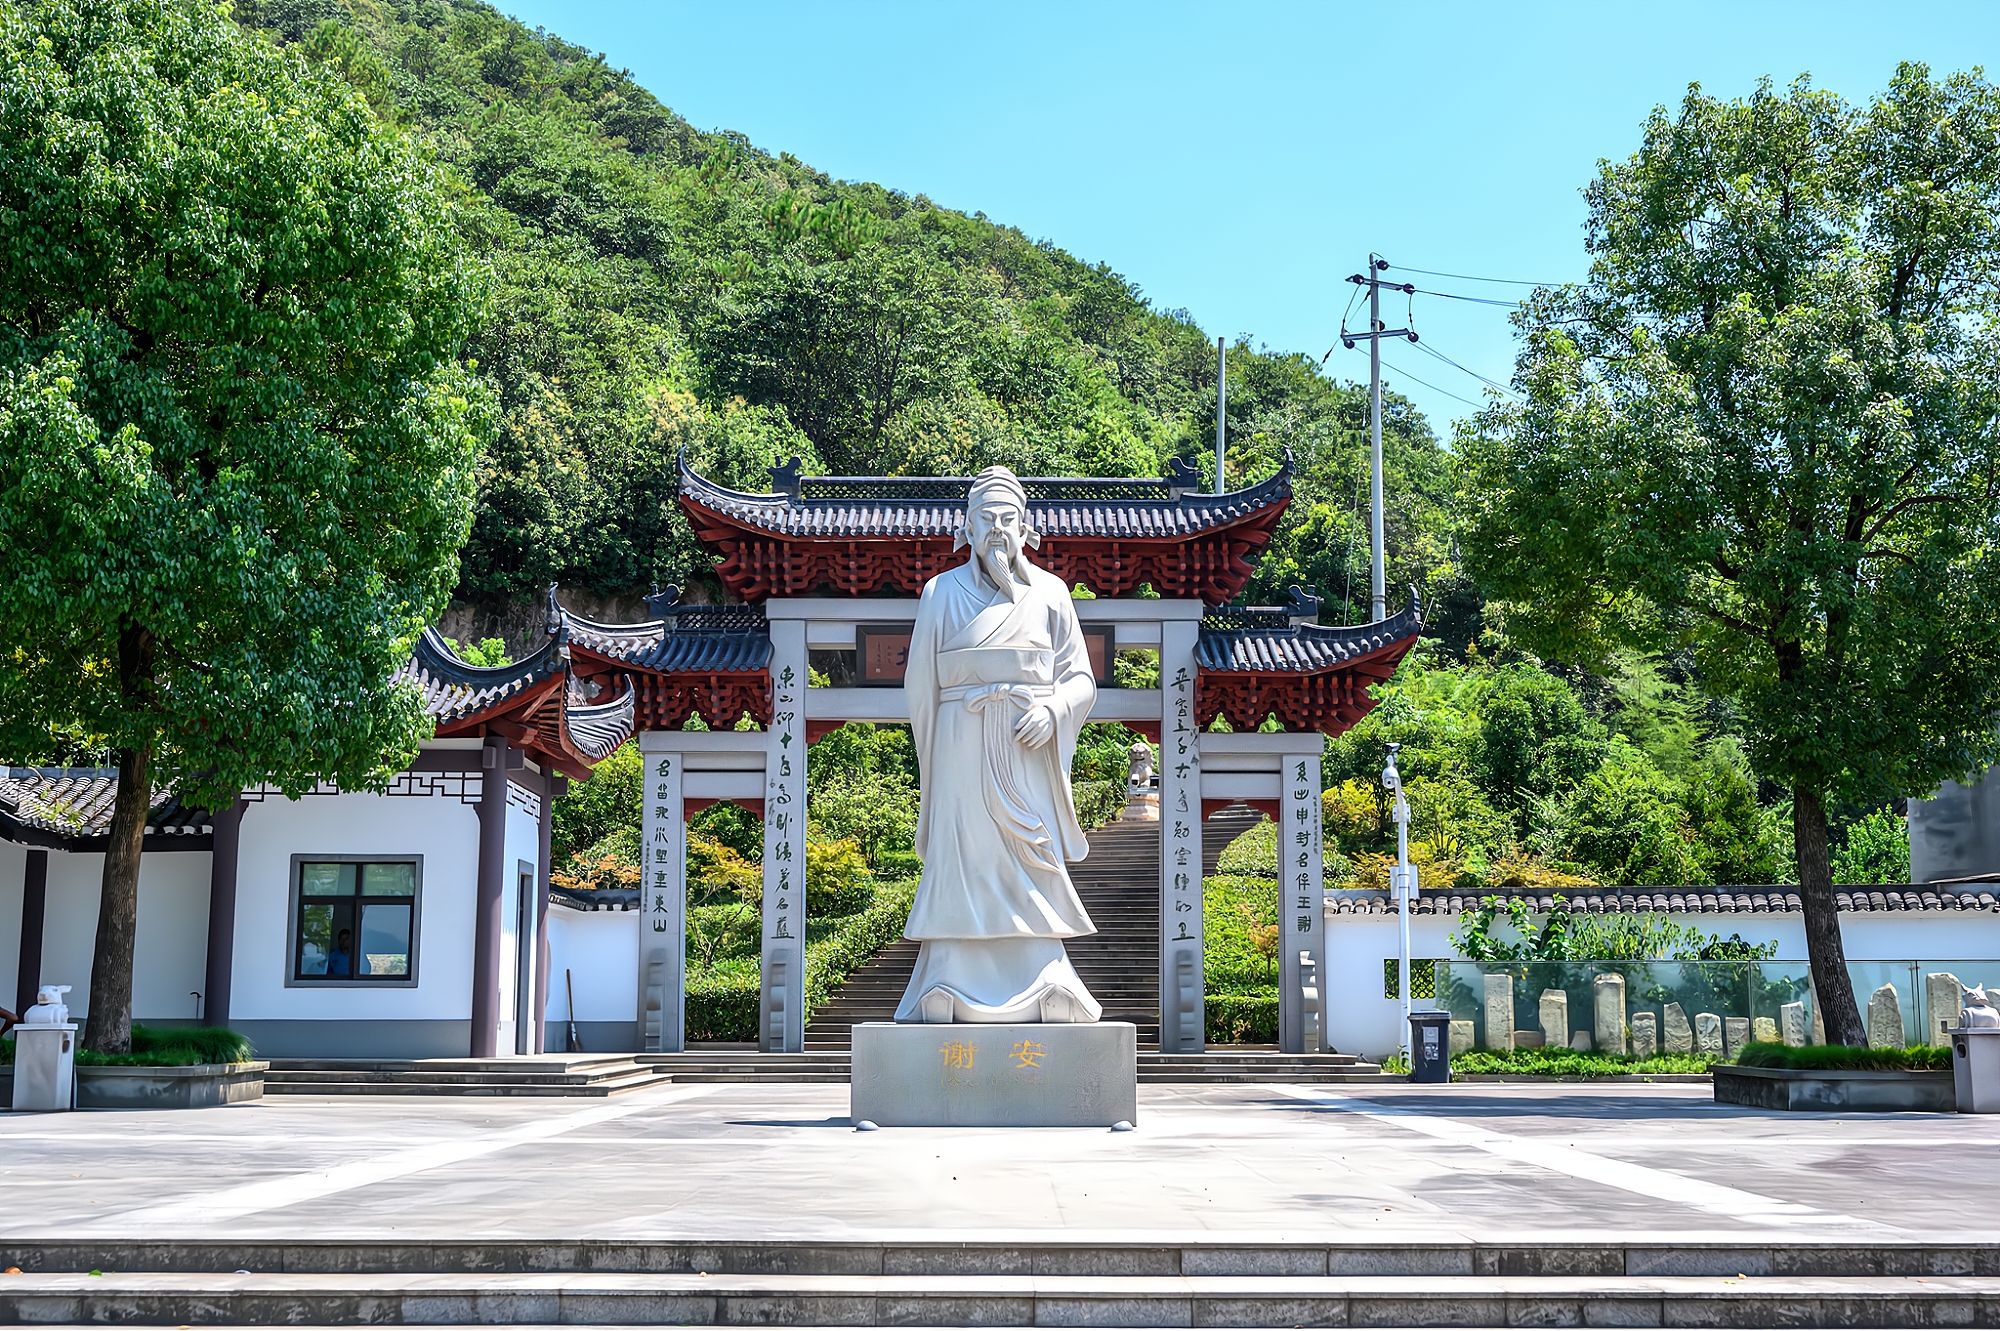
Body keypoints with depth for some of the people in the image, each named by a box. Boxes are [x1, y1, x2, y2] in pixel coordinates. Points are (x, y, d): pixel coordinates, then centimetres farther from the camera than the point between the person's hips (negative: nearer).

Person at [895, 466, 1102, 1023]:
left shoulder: (1049, 593, 10)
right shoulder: (942, 593, 8)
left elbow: (1080, 678, 9)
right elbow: (920, 685, 11)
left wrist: (1053, 709, -11)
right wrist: (933, 758, 12)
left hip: (1028, 755, 1)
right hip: (963, 757, -1)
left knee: (1032, 868, -2)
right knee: (962, 862, -7)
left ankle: (1040, 997, 2)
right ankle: (954, 1001, -7)